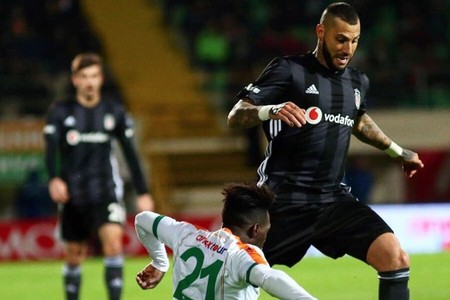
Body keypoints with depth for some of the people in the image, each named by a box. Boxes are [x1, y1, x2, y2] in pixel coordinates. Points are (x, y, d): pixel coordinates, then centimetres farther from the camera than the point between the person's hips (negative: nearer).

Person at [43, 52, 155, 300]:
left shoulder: (115, 111, 4)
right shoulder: (60, 112, 0)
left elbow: (130, 153, 9)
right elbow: (50, 149, -11)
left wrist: (143, 193, 6)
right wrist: (54, 180, -30)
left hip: (105, 189, 0)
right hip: (72, 194, 1)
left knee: (113, 239, -21)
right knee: (74, 254, 6)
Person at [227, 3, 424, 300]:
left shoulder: (358, 82, 12)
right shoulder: (289, 70, -6)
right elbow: (235, 117, -13)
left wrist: (397, 151, 42)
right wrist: (270, 111, -33)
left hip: (334, 199, 4)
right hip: (285, 202, -4)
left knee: (396, 258, -16)